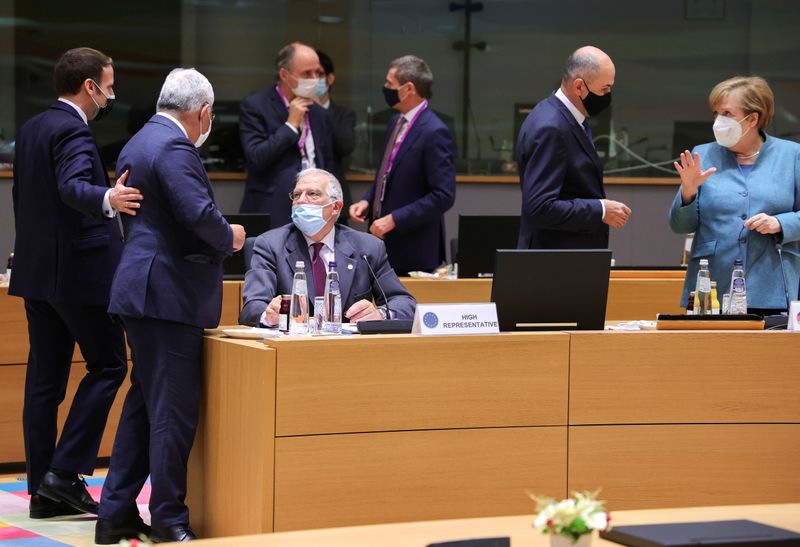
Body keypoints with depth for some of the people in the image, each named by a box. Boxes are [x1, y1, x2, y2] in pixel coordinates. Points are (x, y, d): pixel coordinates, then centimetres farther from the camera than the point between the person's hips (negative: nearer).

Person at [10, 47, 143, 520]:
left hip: (36, 271, 9)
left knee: (45, 377, 9)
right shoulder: (73, 131, -14)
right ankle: (64, 472, -6)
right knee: (109, 366, 0)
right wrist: (108, 199, -50)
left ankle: (44, 490, 11)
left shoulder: (32, 129, 14)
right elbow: (73, 187, -31)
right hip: (78, 270, -9)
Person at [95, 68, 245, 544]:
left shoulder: (140, 143, 17)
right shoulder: (175, 149, -15)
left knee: (144, 403, 15)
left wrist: (219, 238, 18)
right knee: (175, 409, -5)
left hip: (145, 289, 11)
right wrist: (228, 238, -6)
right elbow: (200, 214, -25)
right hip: (170, 294, -10)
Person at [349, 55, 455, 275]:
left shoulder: (434, 133, -16)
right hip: (385, 243, 8)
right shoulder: (397, 123, 12)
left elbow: (443, 196, -20)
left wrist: (394, 219, -21)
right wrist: (367, 201, 5)